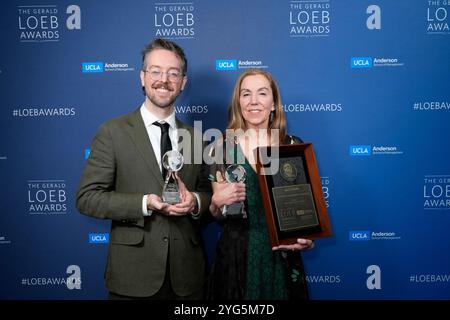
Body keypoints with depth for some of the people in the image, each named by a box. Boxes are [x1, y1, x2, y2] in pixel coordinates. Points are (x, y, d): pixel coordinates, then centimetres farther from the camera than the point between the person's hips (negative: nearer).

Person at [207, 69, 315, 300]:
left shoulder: (293, 146, -1)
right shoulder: (223, 147, -3)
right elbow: (217, 215, 4)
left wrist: (306, 238, -13)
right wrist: (217, 202, -17)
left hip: (282, 256, 1)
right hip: (235, 255, 0)